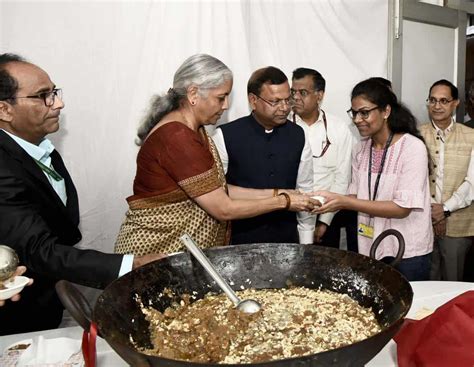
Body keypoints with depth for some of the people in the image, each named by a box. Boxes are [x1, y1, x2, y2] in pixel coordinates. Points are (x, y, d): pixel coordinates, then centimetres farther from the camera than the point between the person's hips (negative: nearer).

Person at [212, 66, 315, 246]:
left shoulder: (298, 136, -1)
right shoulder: (226, 136, -13)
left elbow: (305, 191, 5)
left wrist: (306, 244, 7)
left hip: (287, 237, 3)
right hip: (239, 239, -3)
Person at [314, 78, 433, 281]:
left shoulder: (412, 147, -15)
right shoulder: (360, 150, 3)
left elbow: (402, 208, -20)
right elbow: (356, 196, 4)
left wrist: (343, 201, -26)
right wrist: (332, 200, -17)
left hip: (407, 253, -5)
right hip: (369, 248, 5)